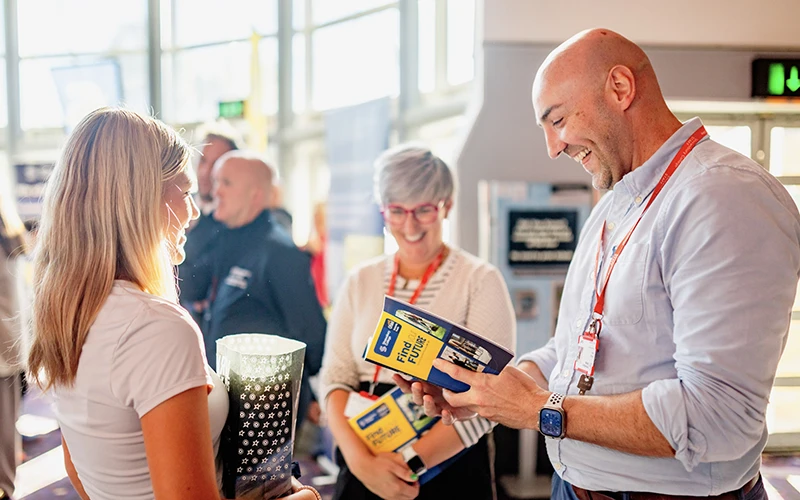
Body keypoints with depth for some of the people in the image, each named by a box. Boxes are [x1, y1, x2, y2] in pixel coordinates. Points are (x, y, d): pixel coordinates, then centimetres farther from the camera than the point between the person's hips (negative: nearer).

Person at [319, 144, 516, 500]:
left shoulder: (481, 281, -7)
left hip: (449, 470, -3)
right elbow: (336, 378, -2)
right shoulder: (359, 283, 4)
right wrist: (360, 460, -18)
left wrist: (411, 462, -21)